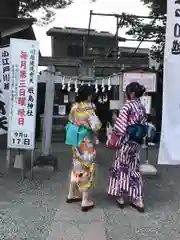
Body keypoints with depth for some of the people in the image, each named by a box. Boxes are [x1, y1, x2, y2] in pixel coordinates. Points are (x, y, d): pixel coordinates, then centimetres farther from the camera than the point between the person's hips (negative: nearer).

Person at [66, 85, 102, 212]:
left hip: (76, 142, 7)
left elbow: (71, 121, 11)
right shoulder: (89, 109, -20)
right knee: (87, 168, 3)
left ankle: (72, 194, 32)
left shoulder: (74, 107, 1)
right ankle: (85, 201, 11)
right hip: (87, 143, -7)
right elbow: (96, 126, -27)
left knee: (77, 167, 20)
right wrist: (96, 133, -7)